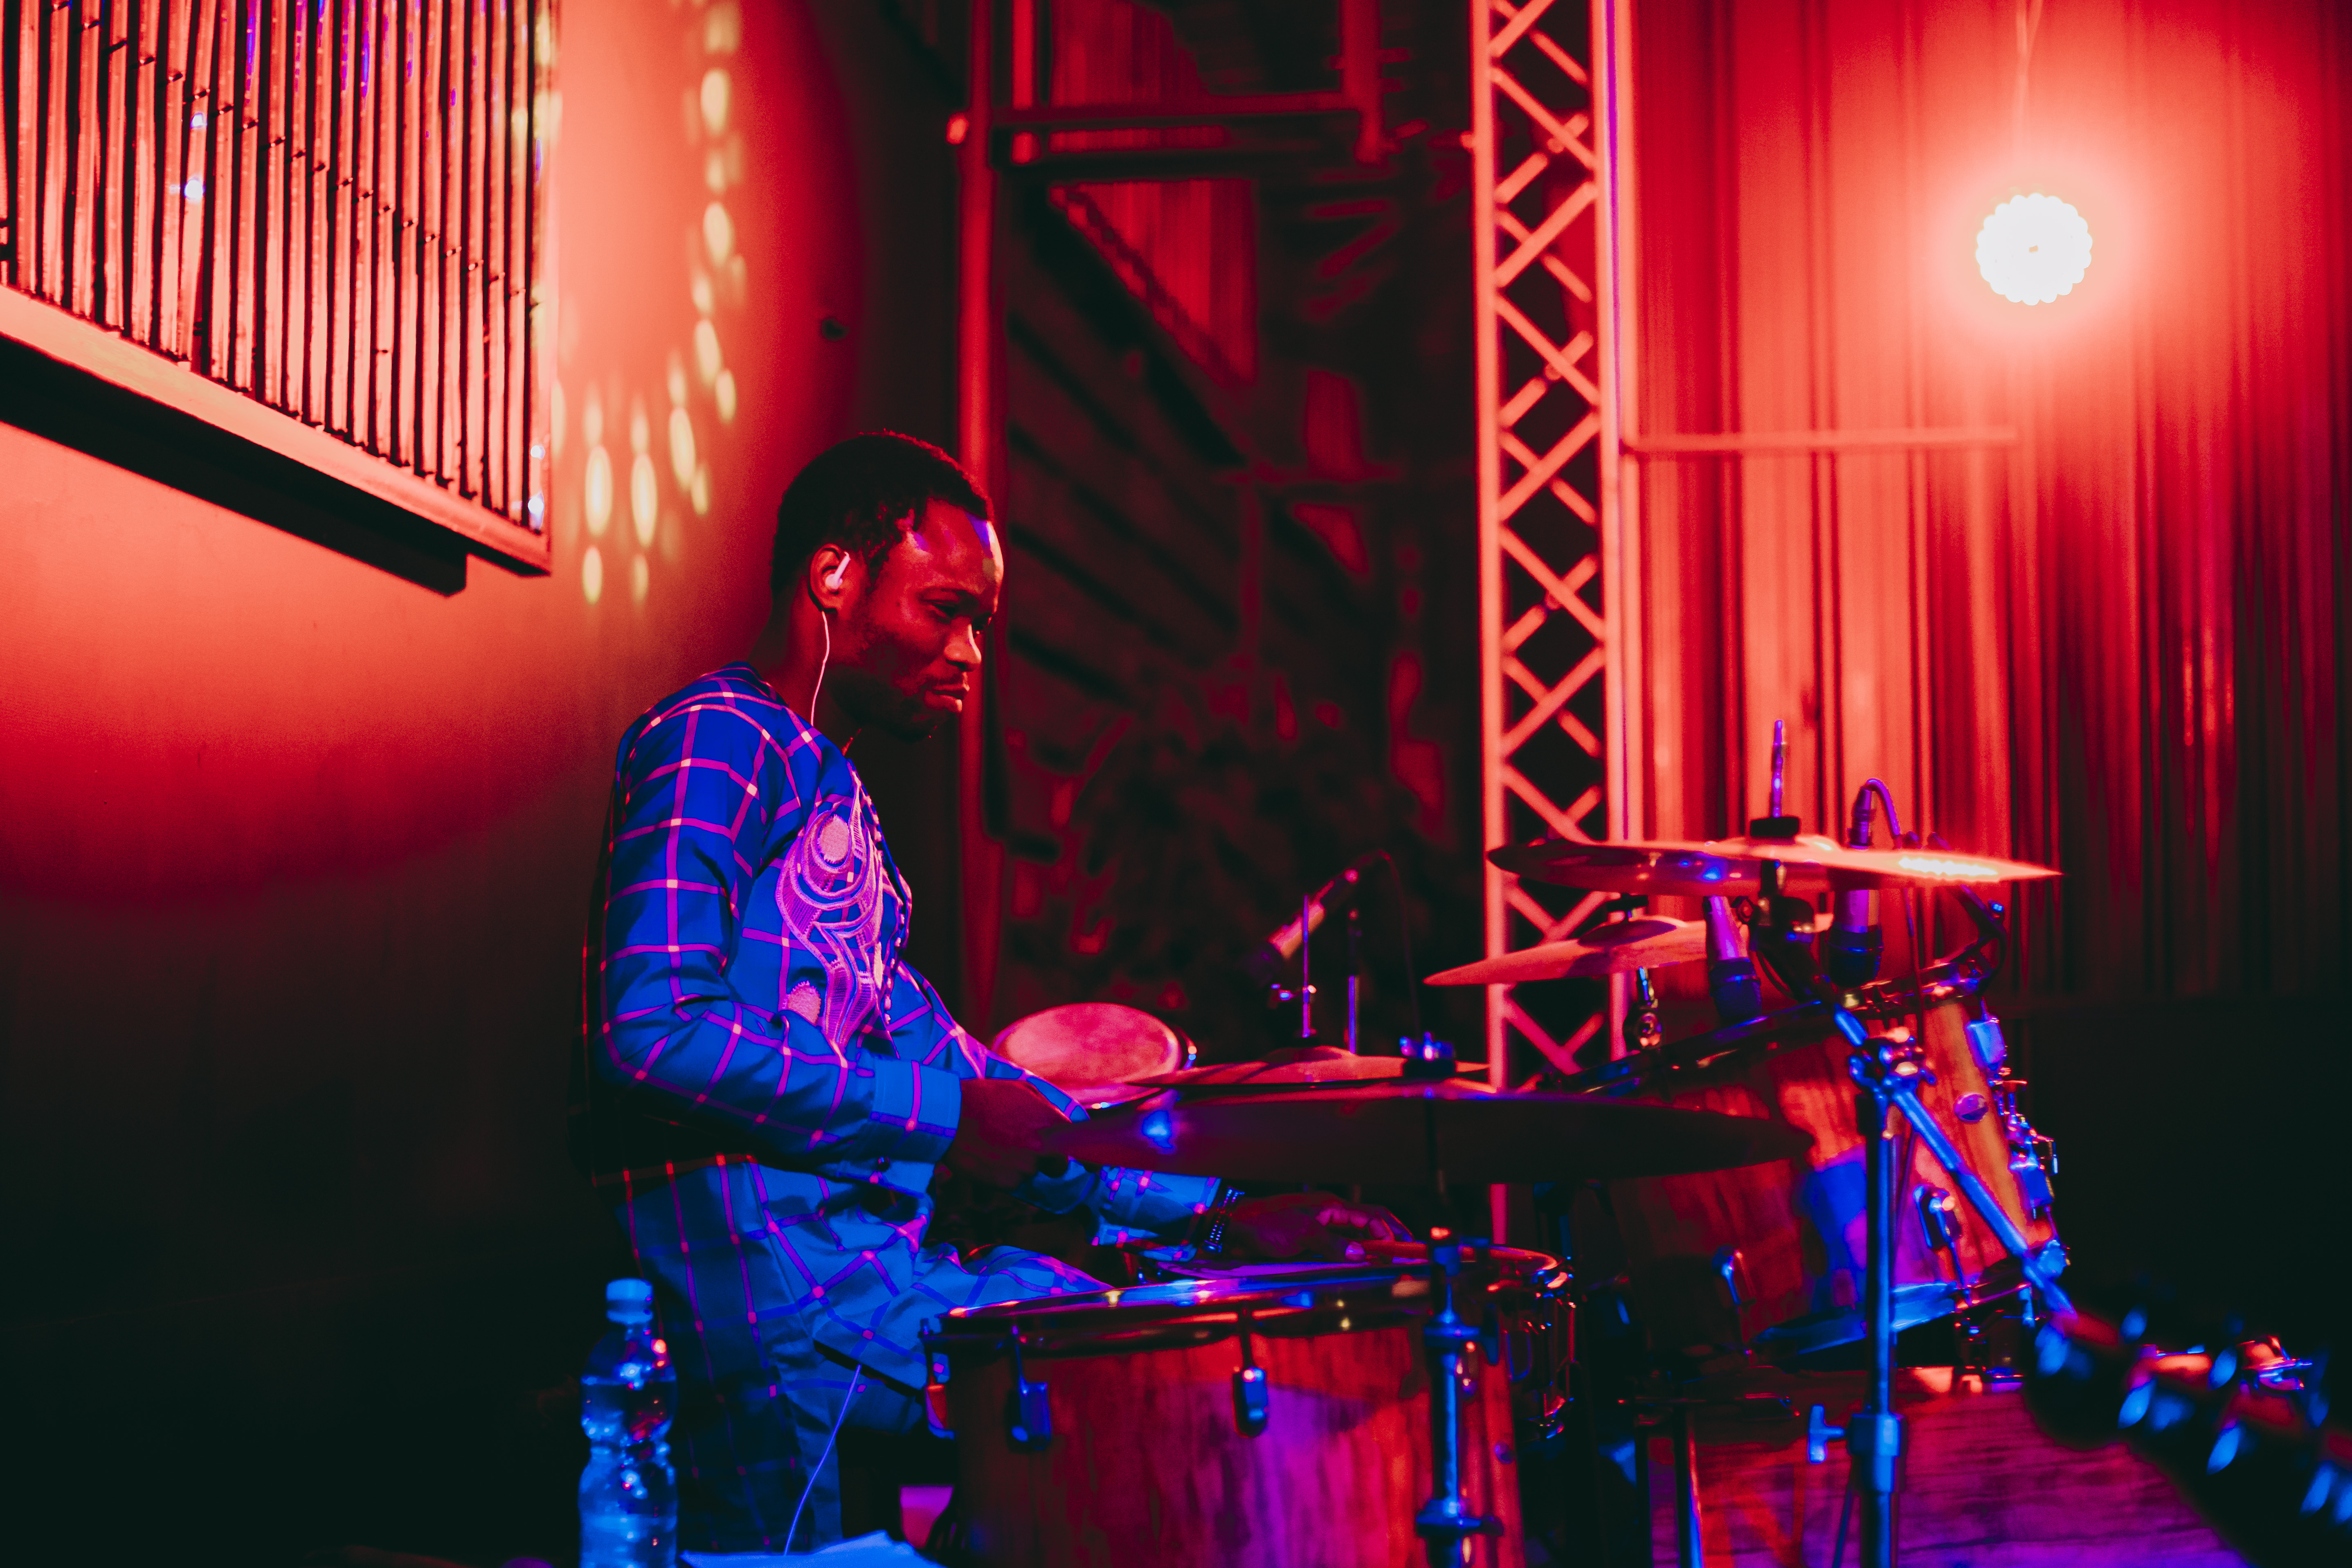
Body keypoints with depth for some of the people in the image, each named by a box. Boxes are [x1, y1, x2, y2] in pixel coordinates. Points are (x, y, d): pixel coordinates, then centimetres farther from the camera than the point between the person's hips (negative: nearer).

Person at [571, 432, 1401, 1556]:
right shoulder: (719, 744, -6)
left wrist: (1216, 1205, 13)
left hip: (871, 1264, 10)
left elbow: (944, 1063, 22)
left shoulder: (835, 800, 24)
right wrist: (941, 1114, -16)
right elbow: (652, 1033, -20)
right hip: (775, 1285, -10)